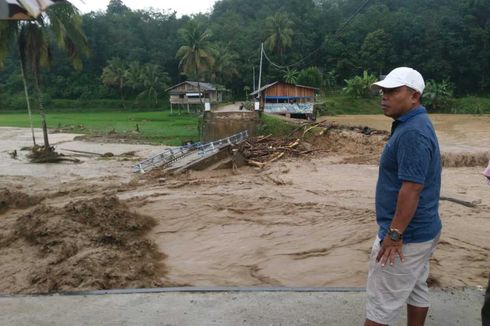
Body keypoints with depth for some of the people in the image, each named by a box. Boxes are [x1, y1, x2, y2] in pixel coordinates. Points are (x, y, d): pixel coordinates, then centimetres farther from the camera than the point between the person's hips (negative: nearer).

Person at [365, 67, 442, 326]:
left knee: (381, 303, 1)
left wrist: (394, 234, -23)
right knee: (416, 290, 23)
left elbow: (412, 189, -28)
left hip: (406, 234, -10)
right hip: (421, 230, 10)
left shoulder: (412, 133, -24)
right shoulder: (414, 125, 10)